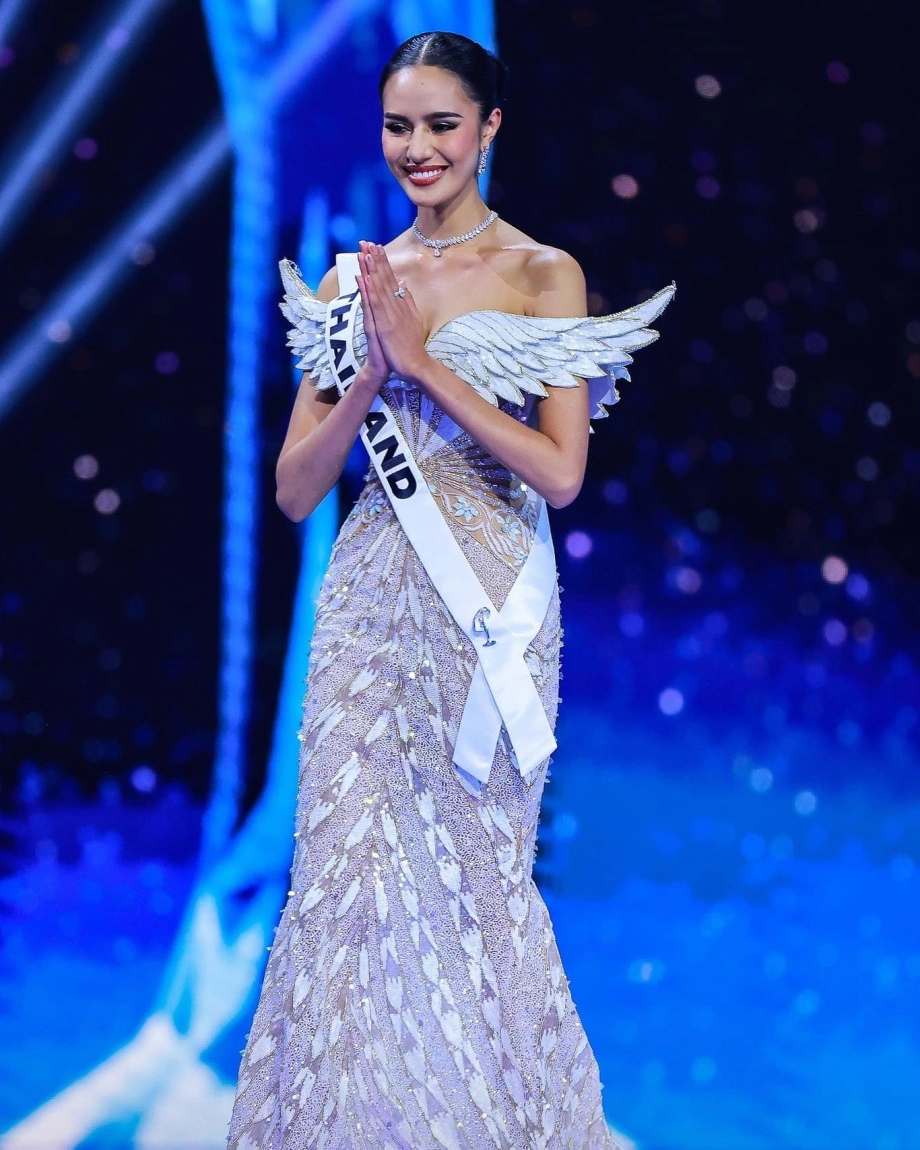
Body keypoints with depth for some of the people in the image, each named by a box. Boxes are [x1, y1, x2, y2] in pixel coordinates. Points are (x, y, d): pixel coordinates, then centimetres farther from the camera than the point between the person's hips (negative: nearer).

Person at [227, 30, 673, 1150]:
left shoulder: (545, 277, -2)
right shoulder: (351, 284, 8)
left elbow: (560, 472, -11)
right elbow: (295, 488, 5)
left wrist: (424, 360, -15)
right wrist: (370, 372, -11)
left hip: (488, 606, -3)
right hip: (371, 604, 3)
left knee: (468, 872, 4)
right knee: (353, 867, 2)